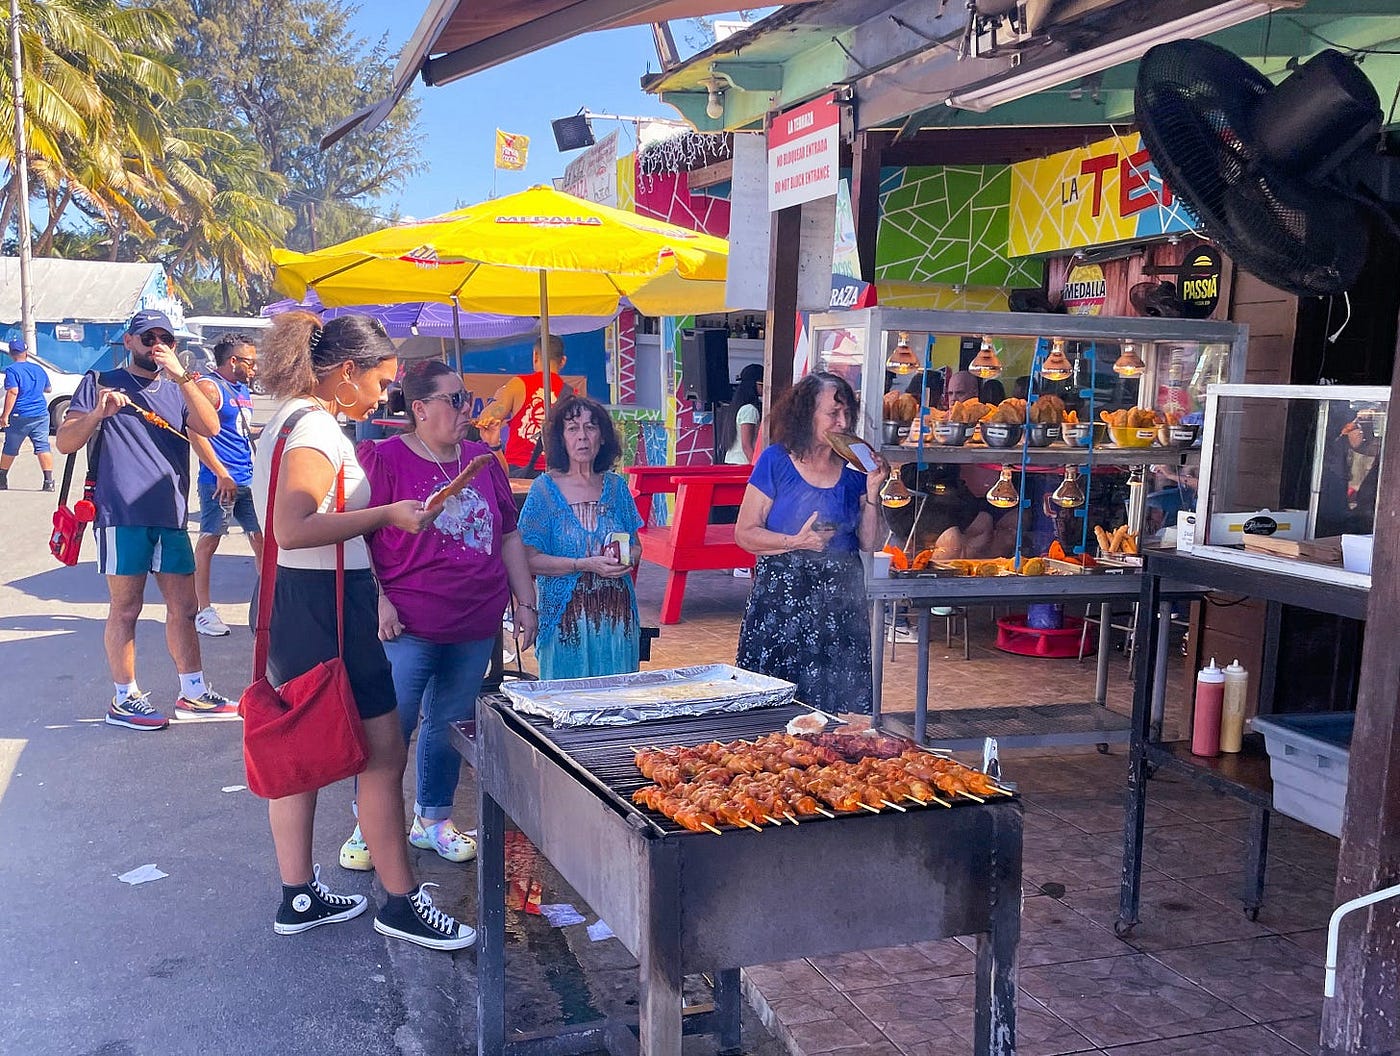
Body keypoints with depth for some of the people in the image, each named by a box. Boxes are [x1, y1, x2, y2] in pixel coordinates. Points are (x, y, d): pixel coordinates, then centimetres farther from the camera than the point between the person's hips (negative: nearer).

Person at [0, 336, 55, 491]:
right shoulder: (38, 369, 9)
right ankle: (49, 481, -10)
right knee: (43, 446, -1)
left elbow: (13, 392, -18)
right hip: (41, 414, 3)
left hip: (20, 417, -3)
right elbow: (48, 388, 24)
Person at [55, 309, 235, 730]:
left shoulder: (179, 389, 15)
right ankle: (124, 700, 11)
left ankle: (193, 693, 18)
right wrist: (97, 414, -19)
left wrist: (182, 376, -14)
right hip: (122, 515, -4)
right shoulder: (101, 384, 6)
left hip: (171, 515, 4)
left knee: (183, 607, 8)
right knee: (125, 608, 1)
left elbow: (210, 427, -5)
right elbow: (64, 442, -1)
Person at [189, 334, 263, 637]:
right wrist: (221, 474, -20)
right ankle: (204, 610, 7)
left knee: (261, 537, 9)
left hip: (248, 480, 8)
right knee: (209, 540, 0)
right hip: (220, 481, -8)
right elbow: (196, 433, -19)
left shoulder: (244, 390, 18)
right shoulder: (209, 387, -9)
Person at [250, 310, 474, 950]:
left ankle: (299, 898, 26)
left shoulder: (291, 420, 15)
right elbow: (294, 530, -28)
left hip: (293, 606, 11)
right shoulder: (316, 426, -16)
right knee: (384, 754, -3)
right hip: (324, 608, -11)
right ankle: (401, 904, 8)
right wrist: (389, 514, -23)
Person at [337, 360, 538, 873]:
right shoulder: (383, 459, -6)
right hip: (407, 627, -5)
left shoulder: (483, 460, 11)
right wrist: (377, 600, -15)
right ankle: (369, 826, 17)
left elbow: (508, 537, 16)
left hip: (476, 628, 5)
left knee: (450, 724, 13)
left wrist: (525, 602, 12)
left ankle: (433, 818, 29)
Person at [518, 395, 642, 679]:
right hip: (566, 620, -3)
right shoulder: (545, 488, -3)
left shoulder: (615, 486, 8)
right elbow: (531, 559, -8)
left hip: (617, 616, 3)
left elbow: (636, 547, 16)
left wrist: (627, 560, -7)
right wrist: (585, 565, -17)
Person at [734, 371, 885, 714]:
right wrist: (796, 542, -17)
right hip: (781, 596, -3)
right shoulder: (776, 461, -2)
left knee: (839, 704, 1)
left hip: (840, 601, 3)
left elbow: (869, 543, 7)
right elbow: (744, 534, -5)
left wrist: (872, 491, -4)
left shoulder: (853, 467, 8)